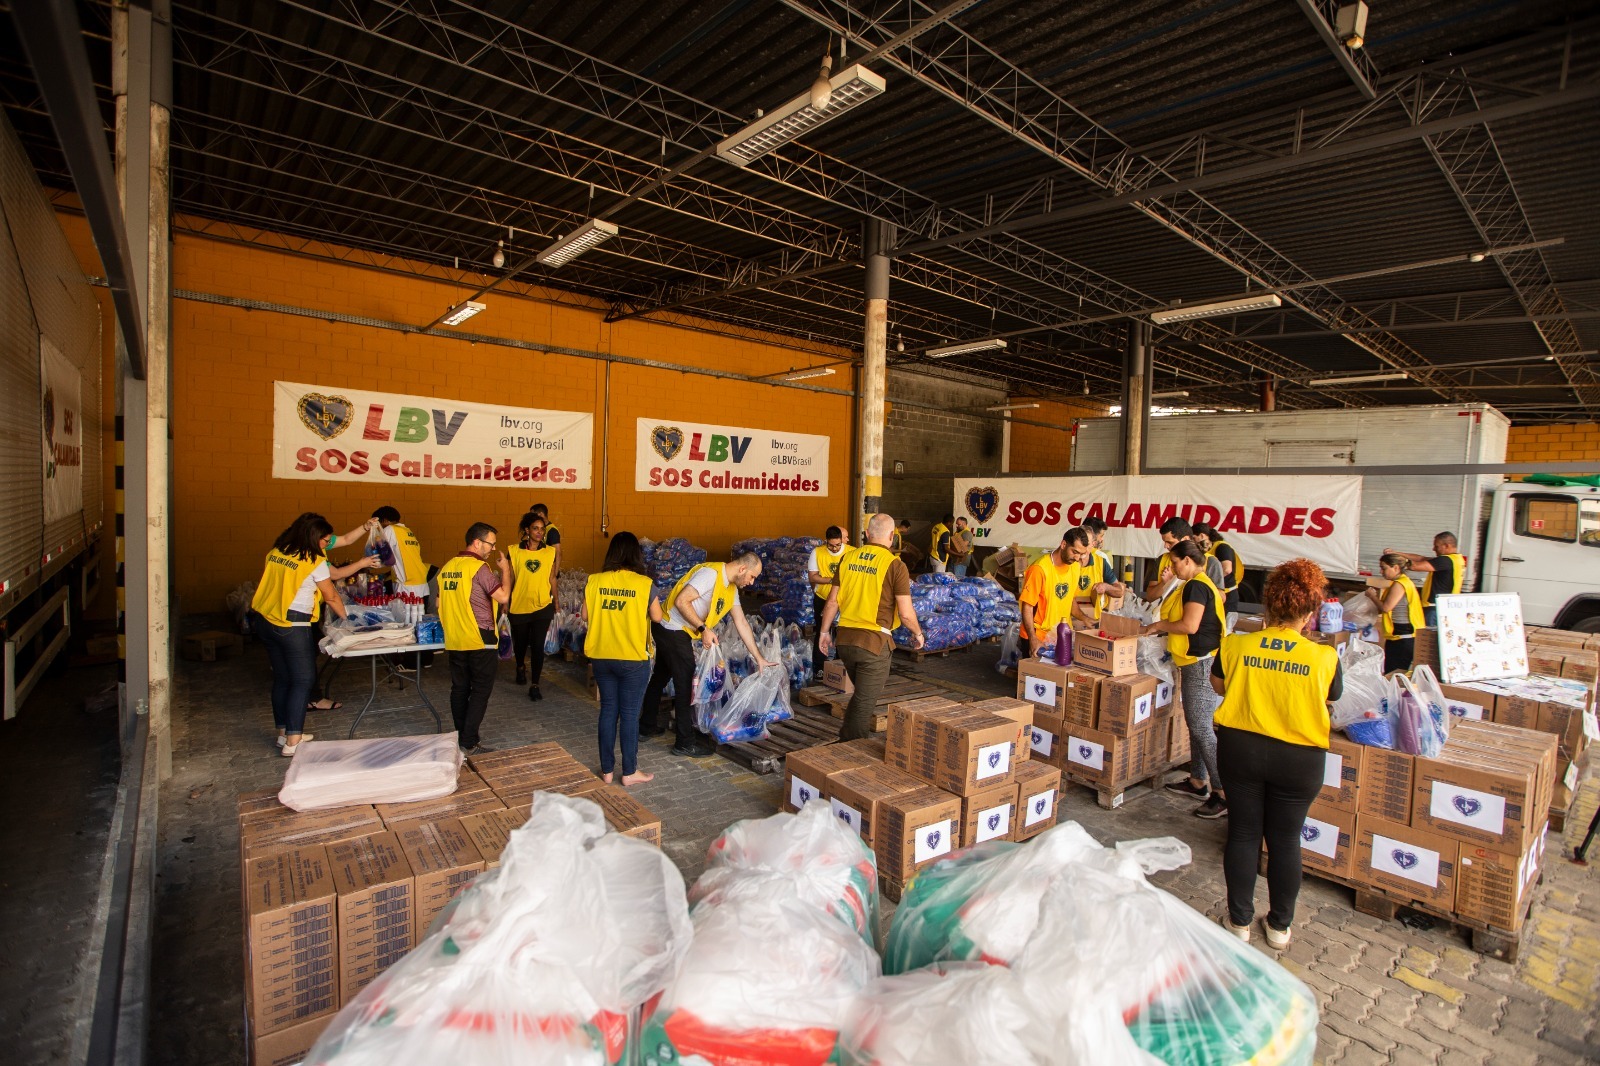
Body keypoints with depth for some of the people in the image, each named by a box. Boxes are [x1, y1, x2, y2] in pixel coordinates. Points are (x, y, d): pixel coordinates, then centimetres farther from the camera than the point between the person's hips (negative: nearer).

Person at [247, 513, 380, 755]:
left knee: (281, 678, 16)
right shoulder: (315, 562, -10)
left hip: (263, 622, 8)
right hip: (292, 627, -8)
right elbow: (331, 597, -2)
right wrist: (347, 618, 12)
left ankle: (285, 733, 25)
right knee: (303, 680, 0)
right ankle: (293, 742, -1)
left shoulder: (276, 553, 9)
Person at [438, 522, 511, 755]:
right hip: (480, 641, -7)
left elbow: (440, 602, 16)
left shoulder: (447, 567, 8)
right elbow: (503, 597, -18)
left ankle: (460, 737, 23)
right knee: (480, 691, 0)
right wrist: (505, 570, -5)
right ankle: (469, 743, 0)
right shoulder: (480, 567, -16)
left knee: (459, 689, 14)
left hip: (454, 641, 7)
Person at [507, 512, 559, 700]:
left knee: (538, 646, -3)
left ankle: (534, 686, 8)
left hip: (542, 607, 0)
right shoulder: (515, 551, -5)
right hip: (519, 606, 0)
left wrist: (556, 603, 7)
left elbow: (552, 579, 5)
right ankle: (520, 668, 50)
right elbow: (509, 579, 0)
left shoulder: (550, 552, -1)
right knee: (520, 643, 20)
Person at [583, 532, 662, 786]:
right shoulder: (645, 583, -13)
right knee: (629, 713, 7)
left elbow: (586, 615, 5)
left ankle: (607, 770, 23)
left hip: (601, 657, 3)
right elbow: (657, 617, -3)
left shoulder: (594, 581, -4)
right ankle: (629, 772, 17)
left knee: (608, 710, 14)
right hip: (633, 659, -3)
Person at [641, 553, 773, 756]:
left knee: (660, 677, 22)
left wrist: (759, 659, 7)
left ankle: (647, 724, 40)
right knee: (686, 684, -3)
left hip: (673, 632, 10)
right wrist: (703, 629, -25)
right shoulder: (710, 574, -22)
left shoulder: (731, 588, 6)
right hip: (673, 631, -10)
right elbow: (681, 601, -28)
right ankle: (686, 743, 7)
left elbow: (742, 624, 8)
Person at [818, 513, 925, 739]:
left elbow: (832, 601, 5)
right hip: (874, 641, -5)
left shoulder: (848, 558, 2)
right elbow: (906, 613, -12)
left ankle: (845, 741, 37)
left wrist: (824, 631, 17)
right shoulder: (895, 565, -12)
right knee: (865, 702, 8)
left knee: (861, 694, 26)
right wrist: (918, 634, 7)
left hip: (845, 638, 6)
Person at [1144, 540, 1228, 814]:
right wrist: (1164, 627, 16)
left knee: (1201, 727, -9)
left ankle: (1223, 793, -5)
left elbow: (1190, 625, -23)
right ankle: (1198, 781, 26)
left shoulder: (1196, 586, -16)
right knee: (1195, 724, 16)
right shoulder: (1199, 584, 16)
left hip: (1200, 663, -11)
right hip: (1194, 662, 11)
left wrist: (1160, 625, -9)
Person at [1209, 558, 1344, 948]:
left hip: (1241, 747, 1)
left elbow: (1218, 684, 5)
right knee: (1285, 839, 15)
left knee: (1243, 832, 13)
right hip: (1299, 758, 0)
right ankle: (1280, 925, 31)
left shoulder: (1236, 645, -12)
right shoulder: (1324, 658, -15)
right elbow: (1331, 698, 3)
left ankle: (1239, 920, 26)